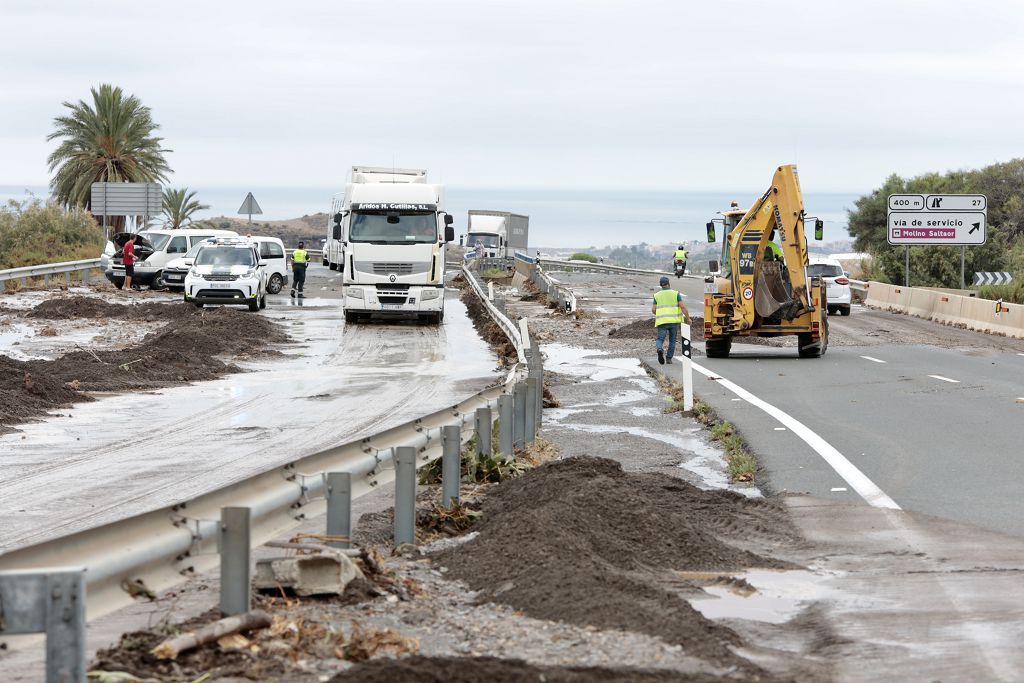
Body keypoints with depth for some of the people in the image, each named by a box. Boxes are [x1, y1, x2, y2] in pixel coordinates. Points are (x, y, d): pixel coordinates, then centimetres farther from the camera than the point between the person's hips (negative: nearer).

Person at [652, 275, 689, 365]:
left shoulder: (657, 296, 5)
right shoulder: (675, 294, 2)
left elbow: (653, 310, 2)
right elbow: (683, 306, -6)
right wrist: (688, 318, 0)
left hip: (662, 321, 0)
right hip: (674, 321, 0)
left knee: (660, 339, 2)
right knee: (672, 340, 14)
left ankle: (659, 349, -30)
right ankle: (669, 358, 12)